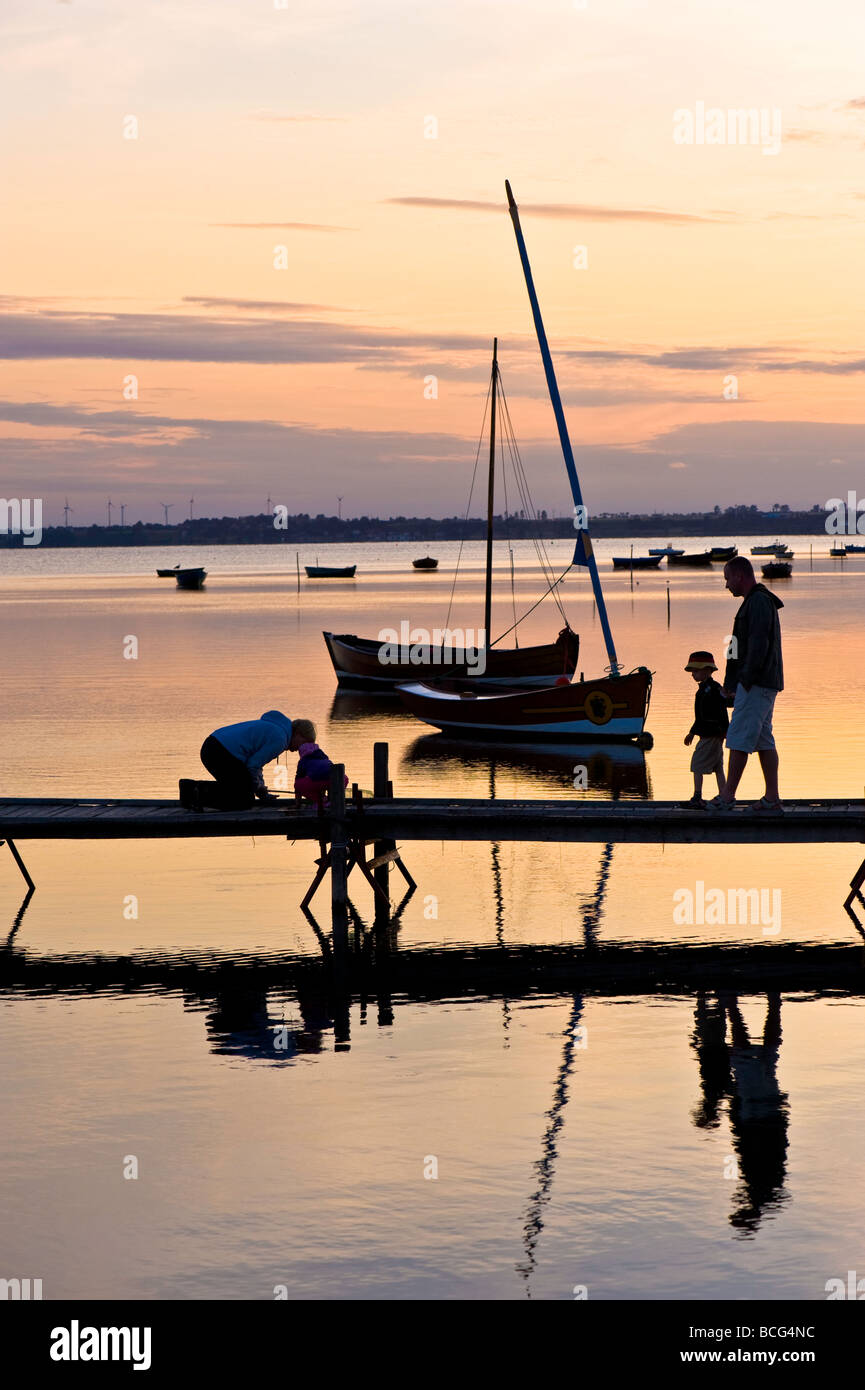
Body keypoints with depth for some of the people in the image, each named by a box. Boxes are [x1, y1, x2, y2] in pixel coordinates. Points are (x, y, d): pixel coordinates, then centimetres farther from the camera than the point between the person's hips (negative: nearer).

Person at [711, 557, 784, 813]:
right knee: (764, 740, 8)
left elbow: (758, 645, -21)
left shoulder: (758, 602, -13)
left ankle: (727, 796, -6)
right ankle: (772, 799, 7)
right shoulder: (761, 601, 21)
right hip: (766, 685, 10)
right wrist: (731, 682, 22)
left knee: (739, 739, -8)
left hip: (756, 685, -10)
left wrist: (744, 681, -19)